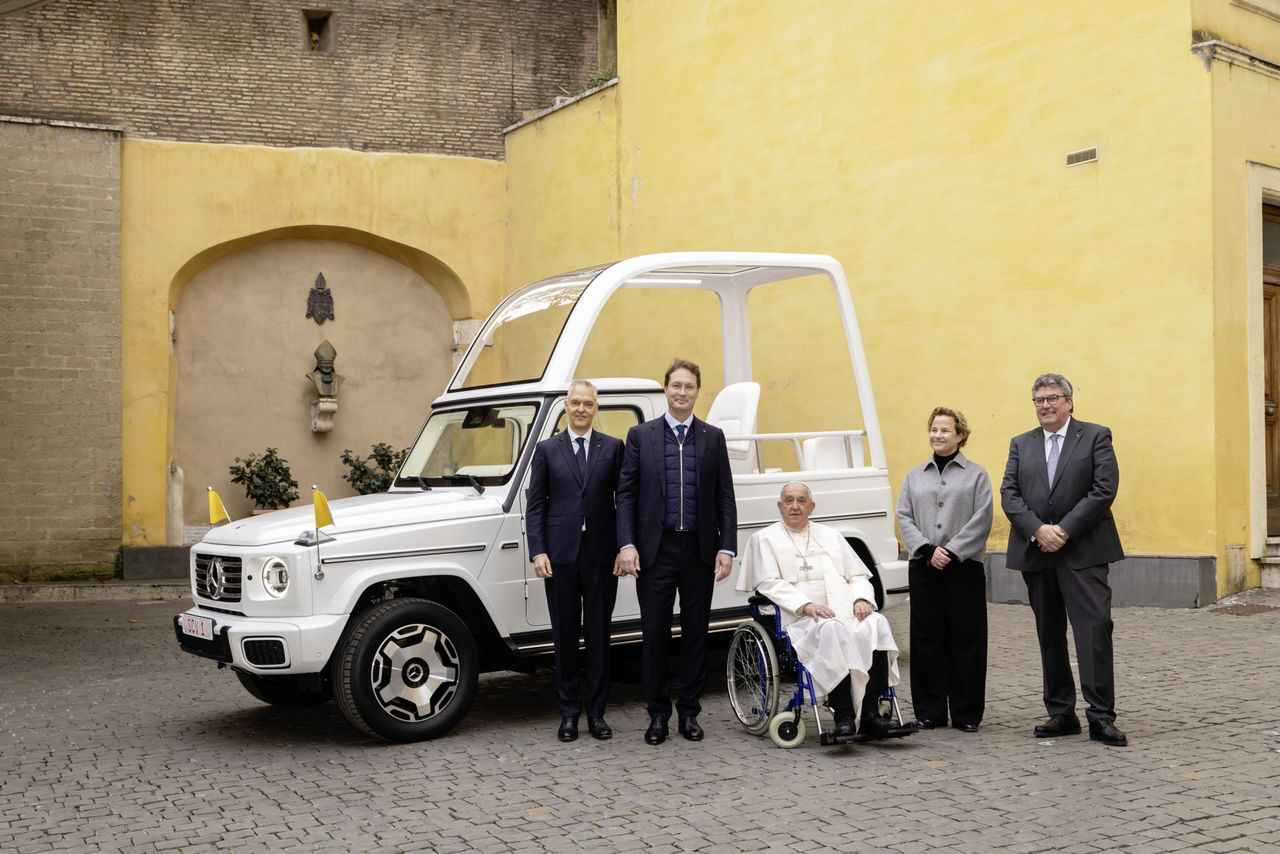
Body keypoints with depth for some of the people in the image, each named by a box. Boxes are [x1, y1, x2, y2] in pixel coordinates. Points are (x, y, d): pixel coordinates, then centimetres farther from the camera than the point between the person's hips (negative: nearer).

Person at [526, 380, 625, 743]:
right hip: (560, 555, 0)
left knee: (598, 635, 6)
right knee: (565, 636, 7)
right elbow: (535, 505, 3)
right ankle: (569, 713, 15)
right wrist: (538, 552, -6)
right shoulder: (547, 449, 6)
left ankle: (597, 713, 14)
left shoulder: (613, 448, 6)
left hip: (601, 555, 0)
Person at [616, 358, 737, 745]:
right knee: (654, 633, 3)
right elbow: (626, 494, 1)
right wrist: (627, 544, -9)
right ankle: (657, 713, 15)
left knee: (695, 632, 7)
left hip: (699, 550, 1)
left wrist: (727, 548, -3)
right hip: (655, 550, -1)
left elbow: (725, 497, 5)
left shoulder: (713, 437, 7)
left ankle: (688, 712, 18)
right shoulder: (641, 435, 3)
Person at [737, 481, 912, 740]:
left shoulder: (831, 535, 27)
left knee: (877, 623, -28)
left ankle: (870, 713, -30)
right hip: (801, 619, -4)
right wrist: (806, 605, -16)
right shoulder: (765, 539, 14)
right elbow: (769, 584, -1)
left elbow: (858, 575, 22)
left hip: (848, 613, 4)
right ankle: (843, 716, -35)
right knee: (832, 630, -37)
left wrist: (862, 598, -2)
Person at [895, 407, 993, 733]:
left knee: (965, 639, 1)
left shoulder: (976, 474, 5)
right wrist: (927, 550, -10)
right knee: (927, 638, 4)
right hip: (924, 567, 3)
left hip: (964, 567, -3)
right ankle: (929, 711, 12)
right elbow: (904, 517, 5)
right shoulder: (914, 476, 14)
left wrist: (952, 552, -14)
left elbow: (981, 520, -5)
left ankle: (967, 713, 10)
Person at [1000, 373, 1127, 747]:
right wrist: (1038, 529, -11)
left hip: (1083, 551, -4)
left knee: (1094, 629, -10)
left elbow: (1104, 490, -7)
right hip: (1036, 552, 4)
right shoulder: (1021, 444, 14)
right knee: (1049, 637, 9)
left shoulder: (1096, 436, 3)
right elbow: (1009, 494, 5)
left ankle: (1101, 717, -5)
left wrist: (1064, 530, -13)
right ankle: (1061, 714, 17)